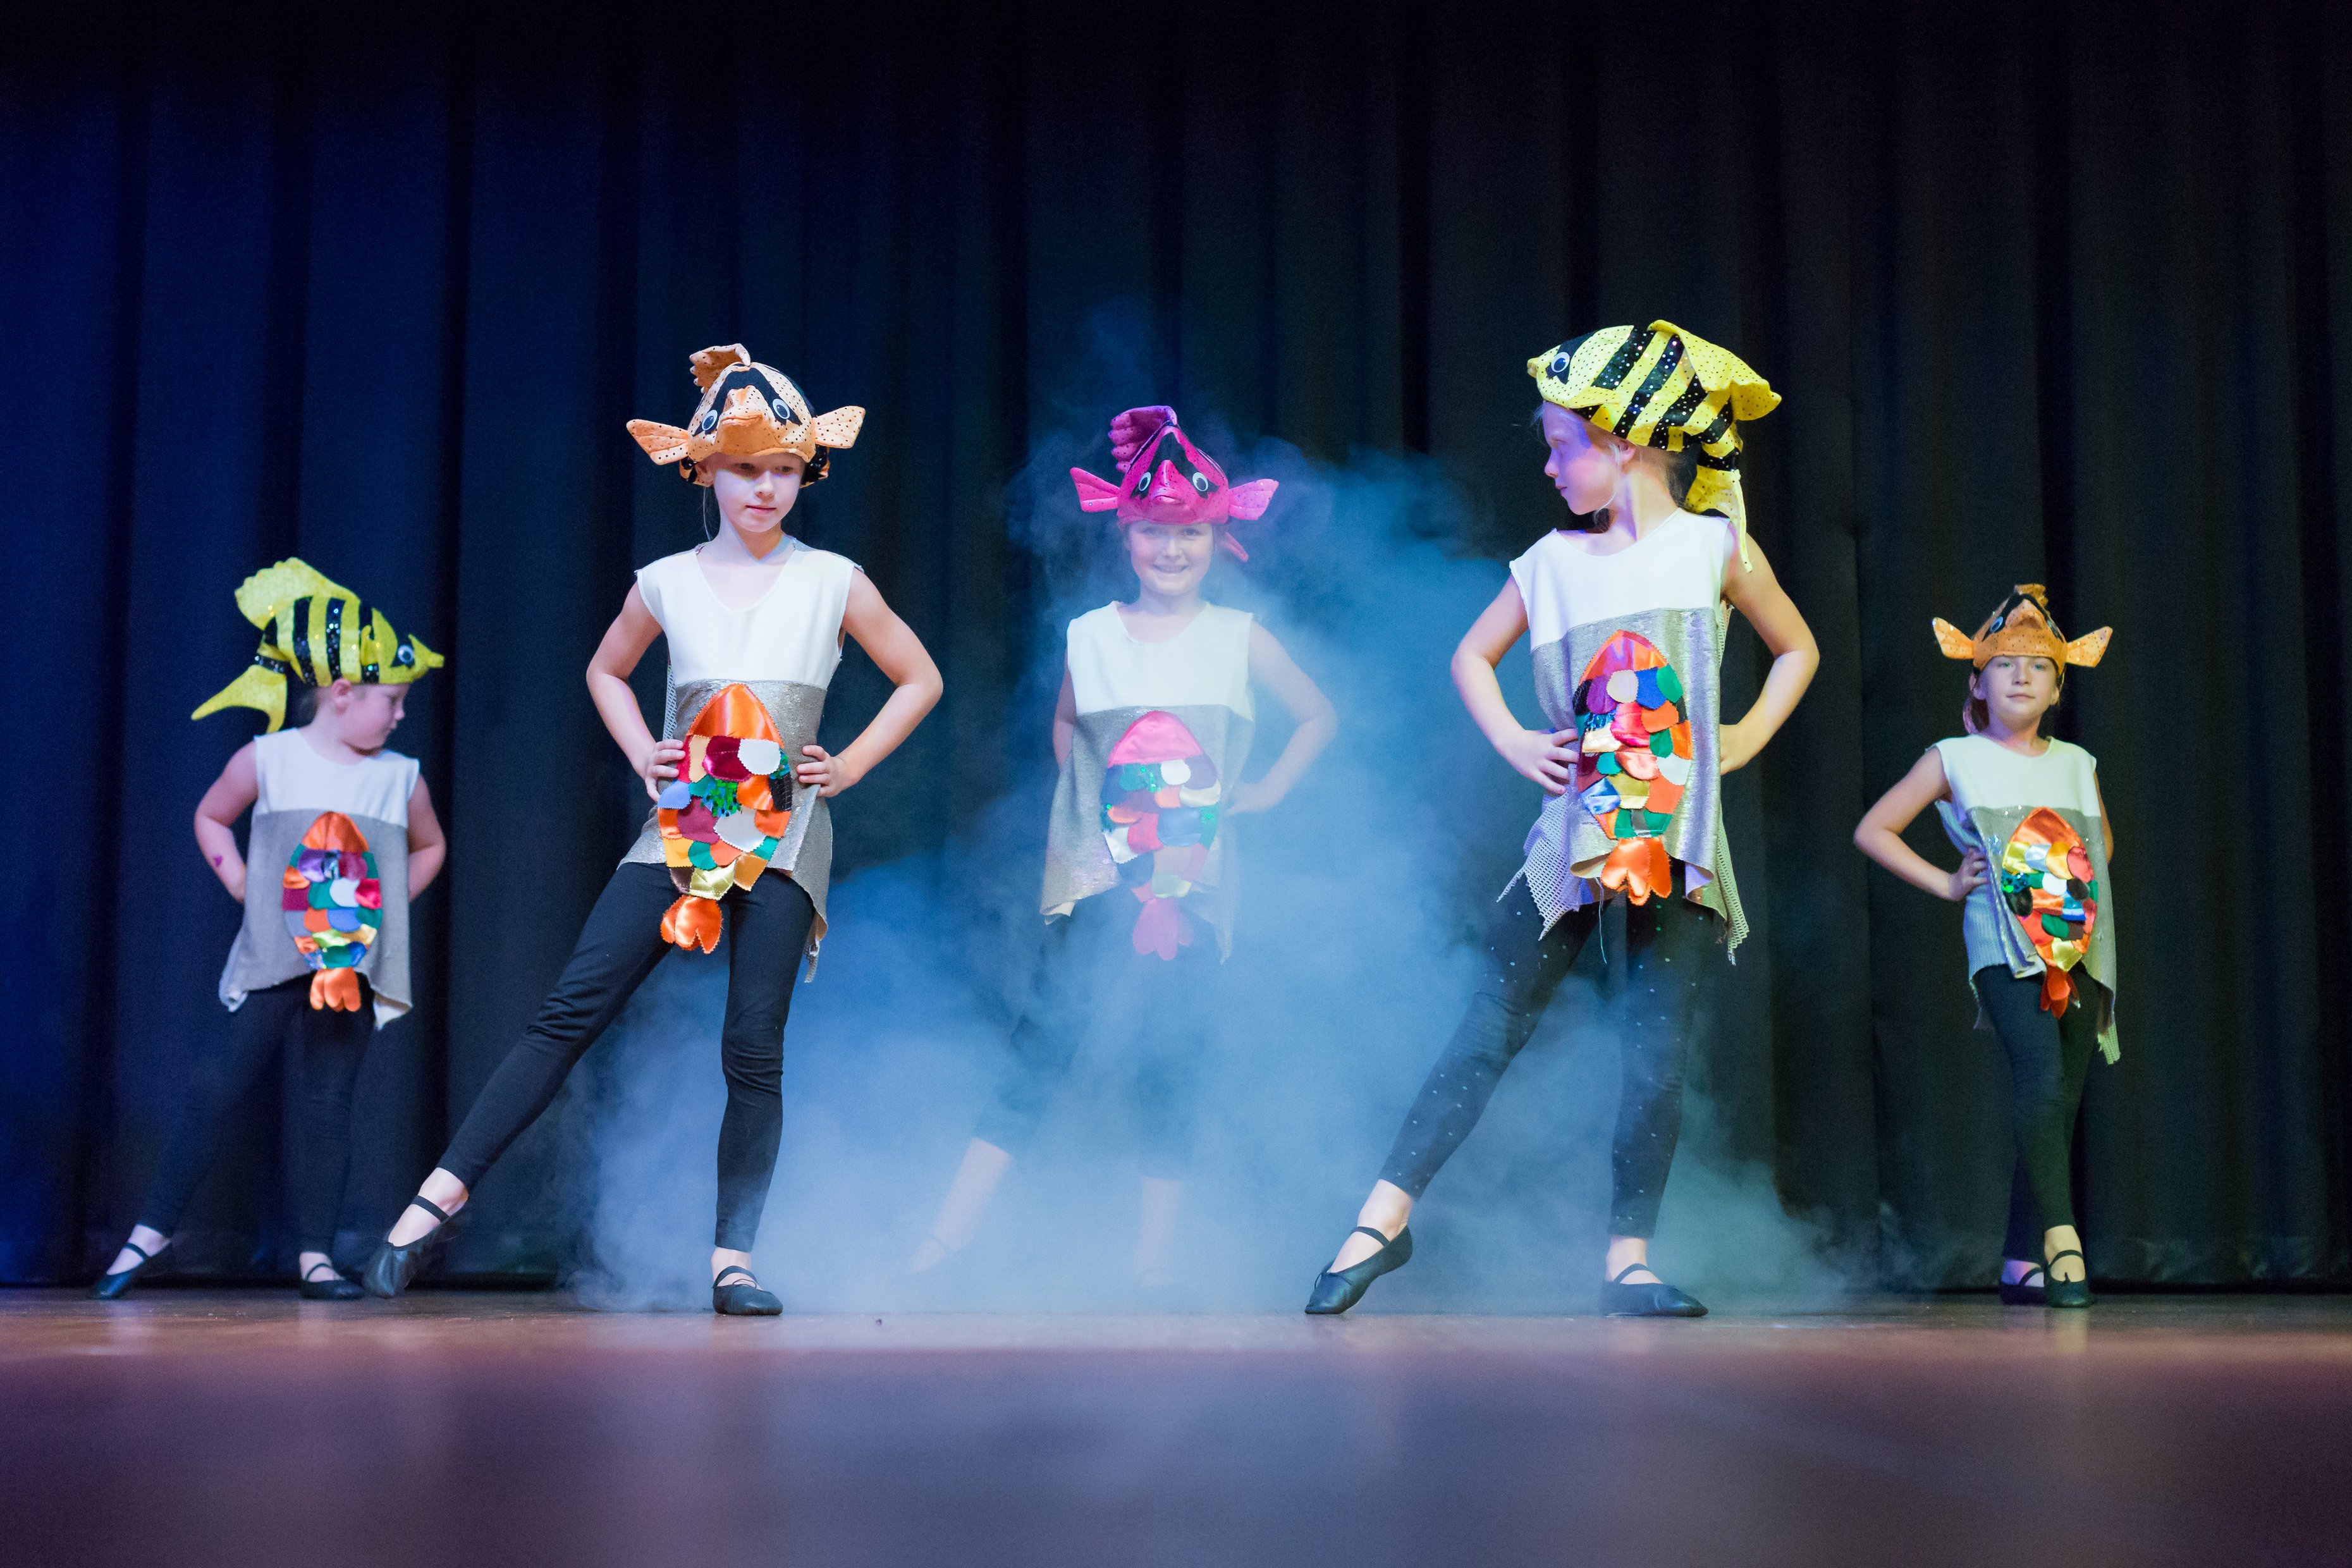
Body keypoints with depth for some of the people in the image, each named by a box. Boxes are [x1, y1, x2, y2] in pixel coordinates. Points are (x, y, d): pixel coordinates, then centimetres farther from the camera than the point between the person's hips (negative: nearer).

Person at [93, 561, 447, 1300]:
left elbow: (428, 848, 24)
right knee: (218, 1084, -5)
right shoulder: (267, 759, 1)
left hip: (354, 966, 2)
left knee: (327, 1100, 0)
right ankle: (153, 1226, 7)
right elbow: (211, 817, 16)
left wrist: (388, 901, 10)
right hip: (273, 960, -2)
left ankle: (316, 1253, 7)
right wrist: (240, 881, 3)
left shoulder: (401, 778, 6)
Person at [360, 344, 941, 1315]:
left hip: (784, 834, -1)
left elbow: (919, 679, 14)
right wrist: (641, 754, 8)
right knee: (572, 1012, -9)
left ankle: (731, 1260, 3)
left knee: (753, 1046, -6)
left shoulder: (833, 583, 3)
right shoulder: (668, 584, 7)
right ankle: (438, 1199, -8)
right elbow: (606, 671, 25)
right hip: (680, 826, 1)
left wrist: (849, 766, 4)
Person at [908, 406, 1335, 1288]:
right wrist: (1083, 793, 10)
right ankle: (951, 1232, -6)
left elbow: (1318, 717, 15)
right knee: (1042, 1044, -7)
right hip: (1097, 884, 0)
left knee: (1169, 1065, 1)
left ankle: (1157, 1255, 9)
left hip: (1191, 890, 0)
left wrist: (1267, 791, 9)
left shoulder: (1240, 639, 3)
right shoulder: (1089, 637, 5)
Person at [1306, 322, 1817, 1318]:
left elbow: (1797, 651, 15)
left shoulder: (1716, 546, 2)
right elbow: (1472, 657, 20)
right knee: (1489, 1032, 0)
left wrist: (1745, 739, 2)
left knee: (1657, 1057, -2)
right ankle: (1386, 1217, 5)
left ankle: (1628, 1257, 9)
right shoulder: (1551, 563, 6)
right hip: (1573, 838, 1)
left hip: (1680, 844, -1)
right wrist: (1514, 744, 5)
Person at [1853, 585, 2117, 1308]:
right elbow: (1873, 830, 8)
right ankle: (2061, 1237, -32)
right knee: (2040, 1073, -27)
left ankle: (2022, 1262, 12)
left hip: (2078, 946, 5)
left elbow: (2104, 839, 35)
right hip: (2003, 944, -5)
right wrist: (1945, 883, 2)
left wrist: (2087, 882, 15)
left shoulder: (2077, 763, 16)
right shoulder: (1955, 761, 4)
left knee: (2061, 1101, 3)